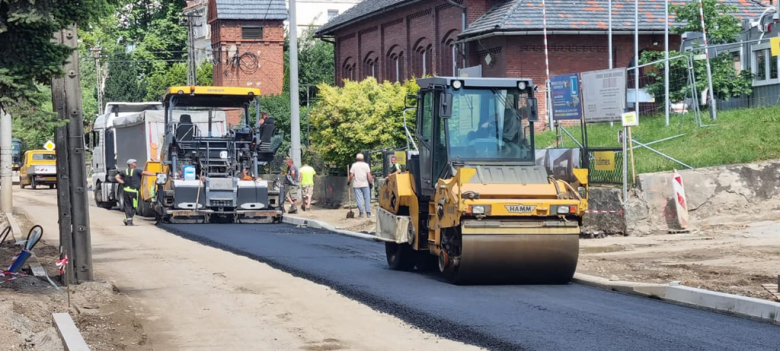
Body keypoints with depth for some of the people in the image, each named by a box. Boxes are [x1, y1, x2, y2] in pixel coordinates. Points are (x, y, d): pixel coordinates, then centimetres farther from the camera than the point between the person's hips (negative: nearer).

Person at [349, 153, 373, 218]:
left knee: (359, 199, 0)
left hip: (356, 185, 0)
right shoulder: (366, 165, 2)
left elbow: (351, 175, -3)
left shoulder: (354, 165, 2)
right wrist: (371, 182, 2)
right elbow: (369, 175, -4)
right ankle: (368, 213, 3)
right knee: (367, 198, 6)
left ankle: (361, 213, -6)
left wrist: (349, 181, 11)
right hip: (365, 184, 0)